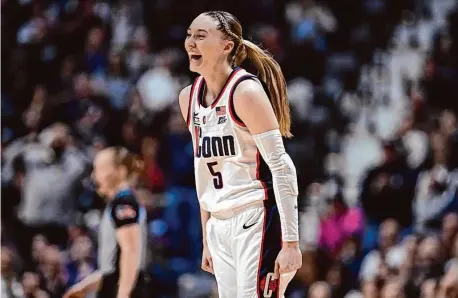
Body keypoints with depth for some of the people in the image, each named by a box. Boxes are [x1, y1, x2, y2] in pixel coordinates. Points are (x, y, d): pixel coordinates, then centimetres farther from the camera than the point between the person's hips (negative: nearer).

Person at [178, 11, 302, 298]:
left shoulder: (245, 92, -12)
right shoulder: (188, 98, 10)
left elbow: (282, 168, -15)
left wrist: (290, 242, -20)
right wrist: (207, 238, 19)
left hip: (258, 220, -8)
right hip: (221, 226, 8)